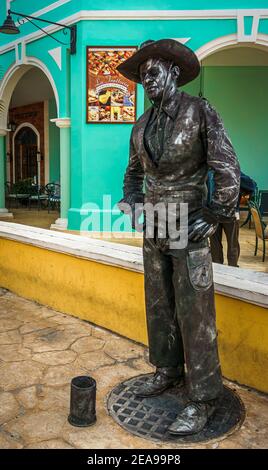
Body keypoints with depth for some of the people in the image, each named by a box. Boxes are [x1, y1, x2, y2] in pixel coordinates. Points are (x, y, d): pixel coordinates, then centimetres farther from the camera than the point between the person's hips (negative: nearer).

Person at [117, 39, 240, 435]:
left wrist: (216, 215, -13)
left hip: (189, 230, -6)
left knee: (194, 313, -3)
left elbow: (228, 168, -9)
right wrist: (130, 200, 7)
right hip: (154, 232, 6)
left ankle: (203, 397, 12)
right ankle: (168, 371, 33)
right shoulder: (141, 125, 11)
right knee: (159, 307, 14)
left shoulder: (200, 112, -6)